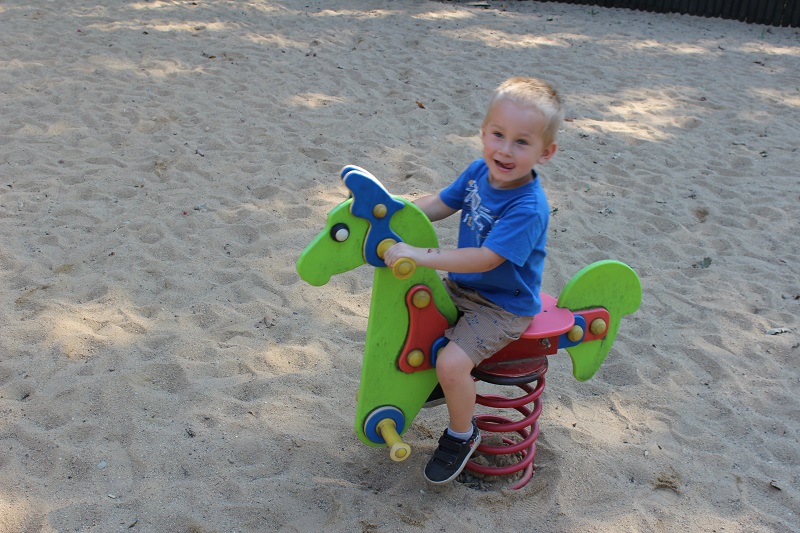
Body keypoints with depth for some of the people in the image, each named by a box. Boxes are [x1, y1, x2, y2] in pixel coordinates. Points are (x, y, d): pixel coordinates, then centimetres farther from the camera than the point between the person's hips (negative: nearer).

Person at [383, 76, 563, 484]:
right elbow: (441, 204, 6)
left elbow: (486, 259, -35)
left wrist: (422, 255, -39)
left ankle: (462, 435, 8)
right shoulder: (480, 172, -6)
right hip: (461, 286, 9)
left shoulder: (528, 209, -31)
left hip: (503, 307, -8)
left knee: (452, 363, -23)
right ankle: (431, 378, 34)